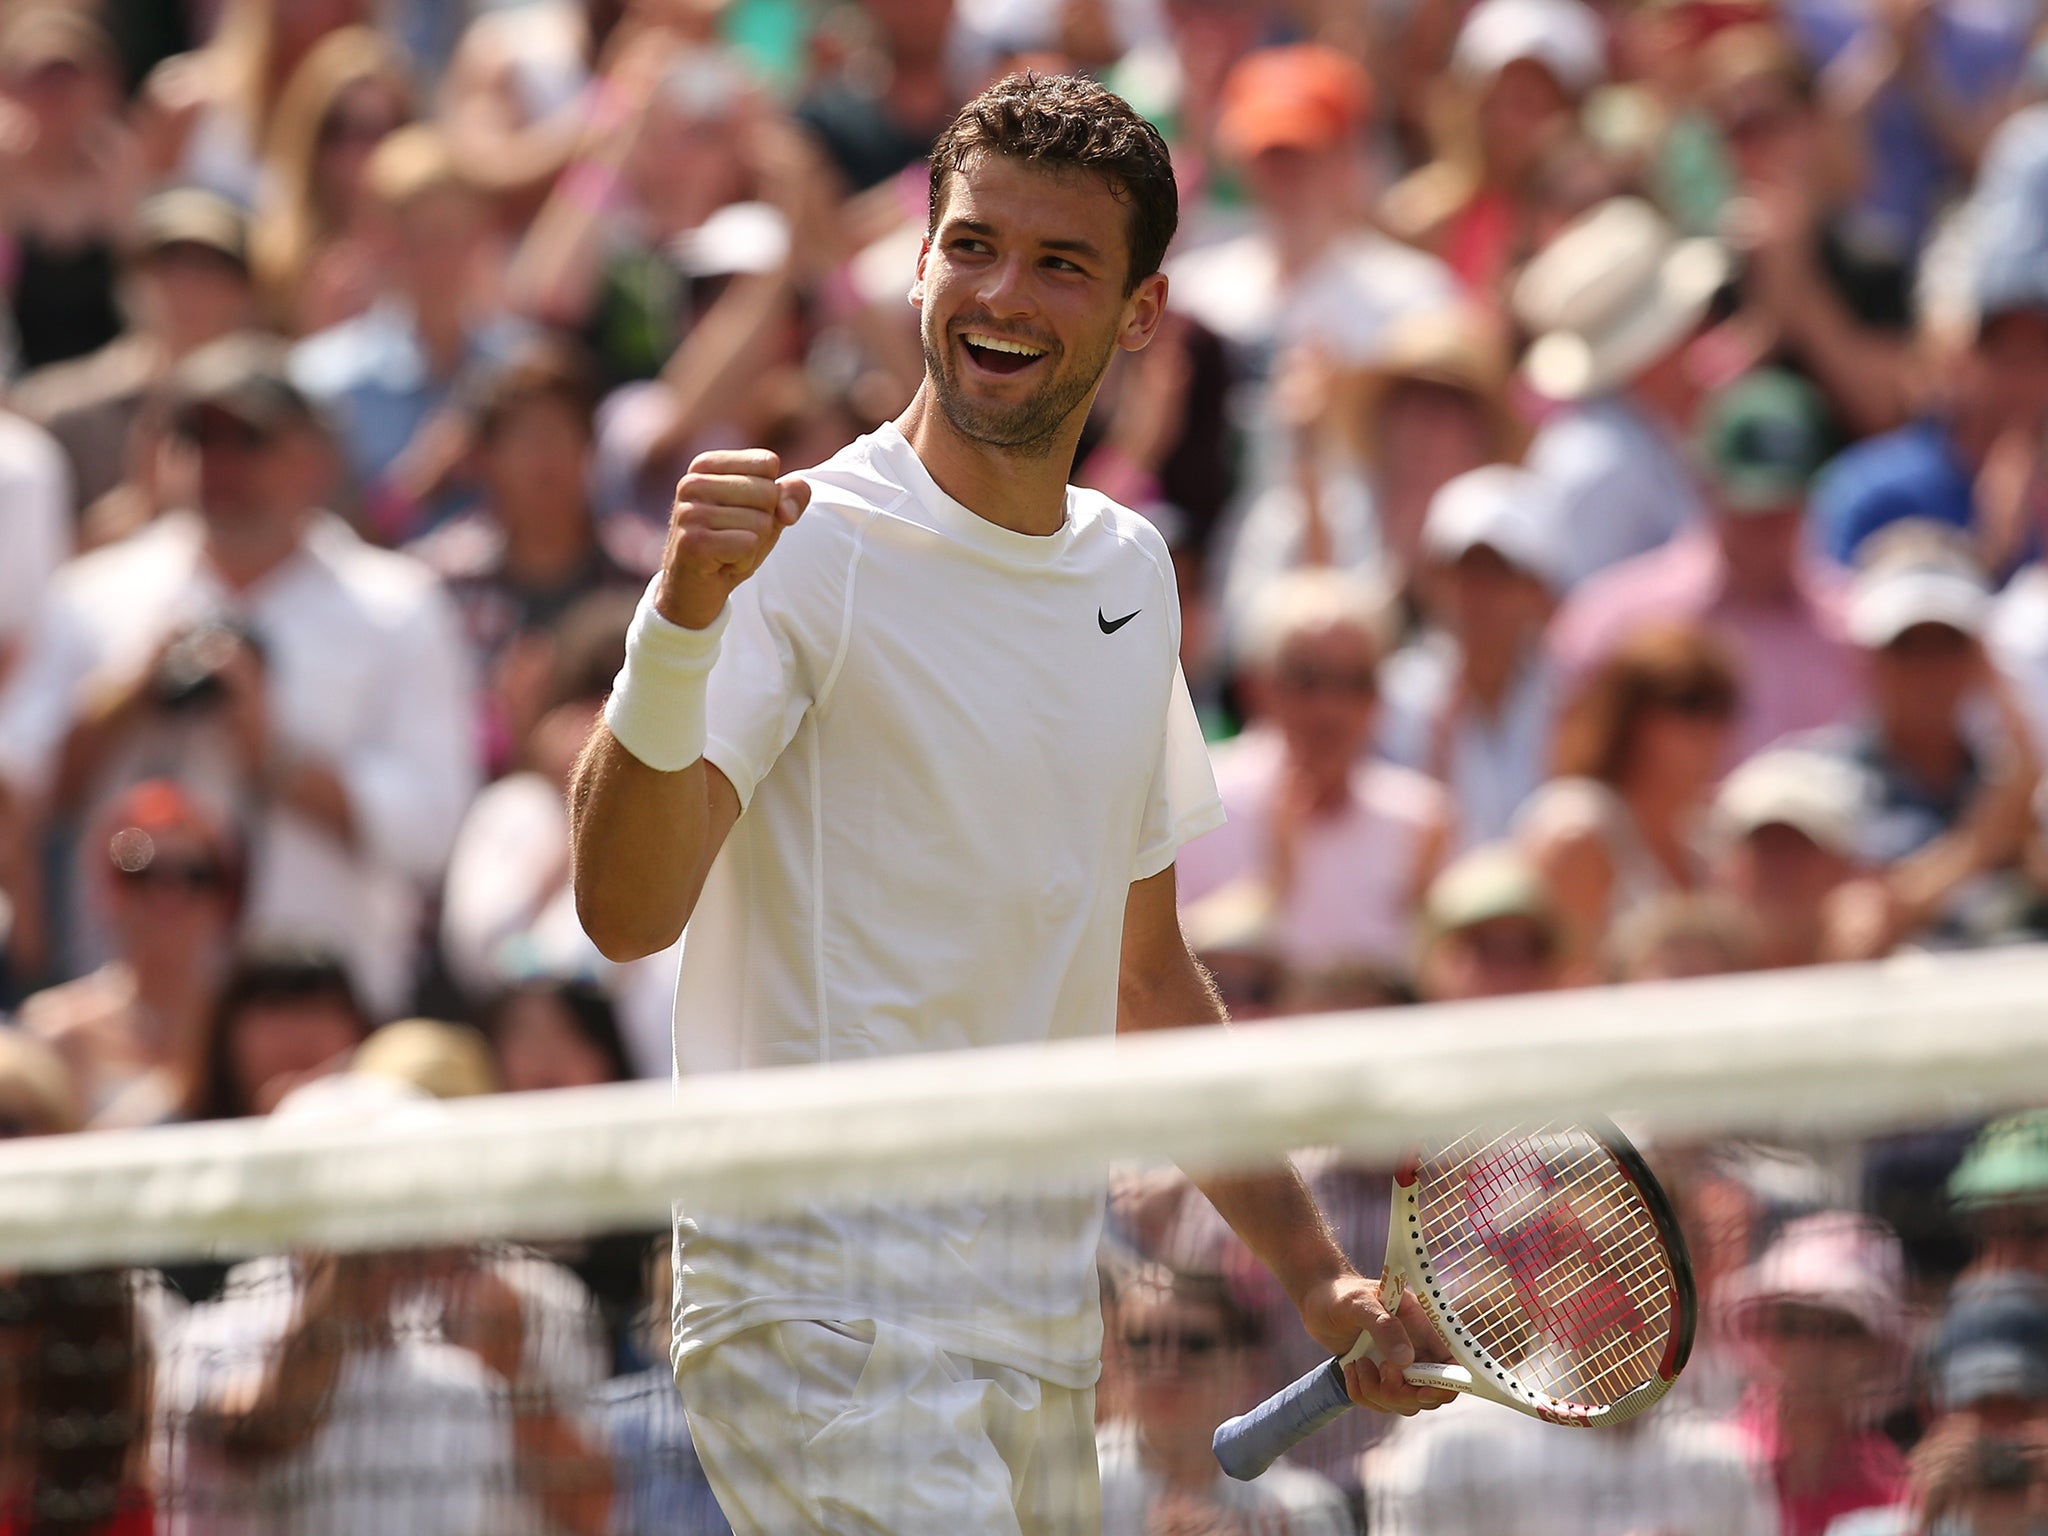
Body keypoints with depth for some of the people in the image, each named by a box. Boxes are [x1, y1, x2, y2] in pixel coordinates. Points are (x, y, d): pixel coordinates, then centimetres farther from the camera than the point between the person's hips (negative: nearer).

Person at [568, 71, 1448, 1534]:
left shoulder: (1129, 571, 14)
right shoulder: (805, 551, -9)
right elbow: (629, 909, -22)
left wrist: (1315, 1269, 20)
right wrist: (681, 619, -36)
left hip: (1047, 1342, 7)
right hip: (831, 1310, -7)